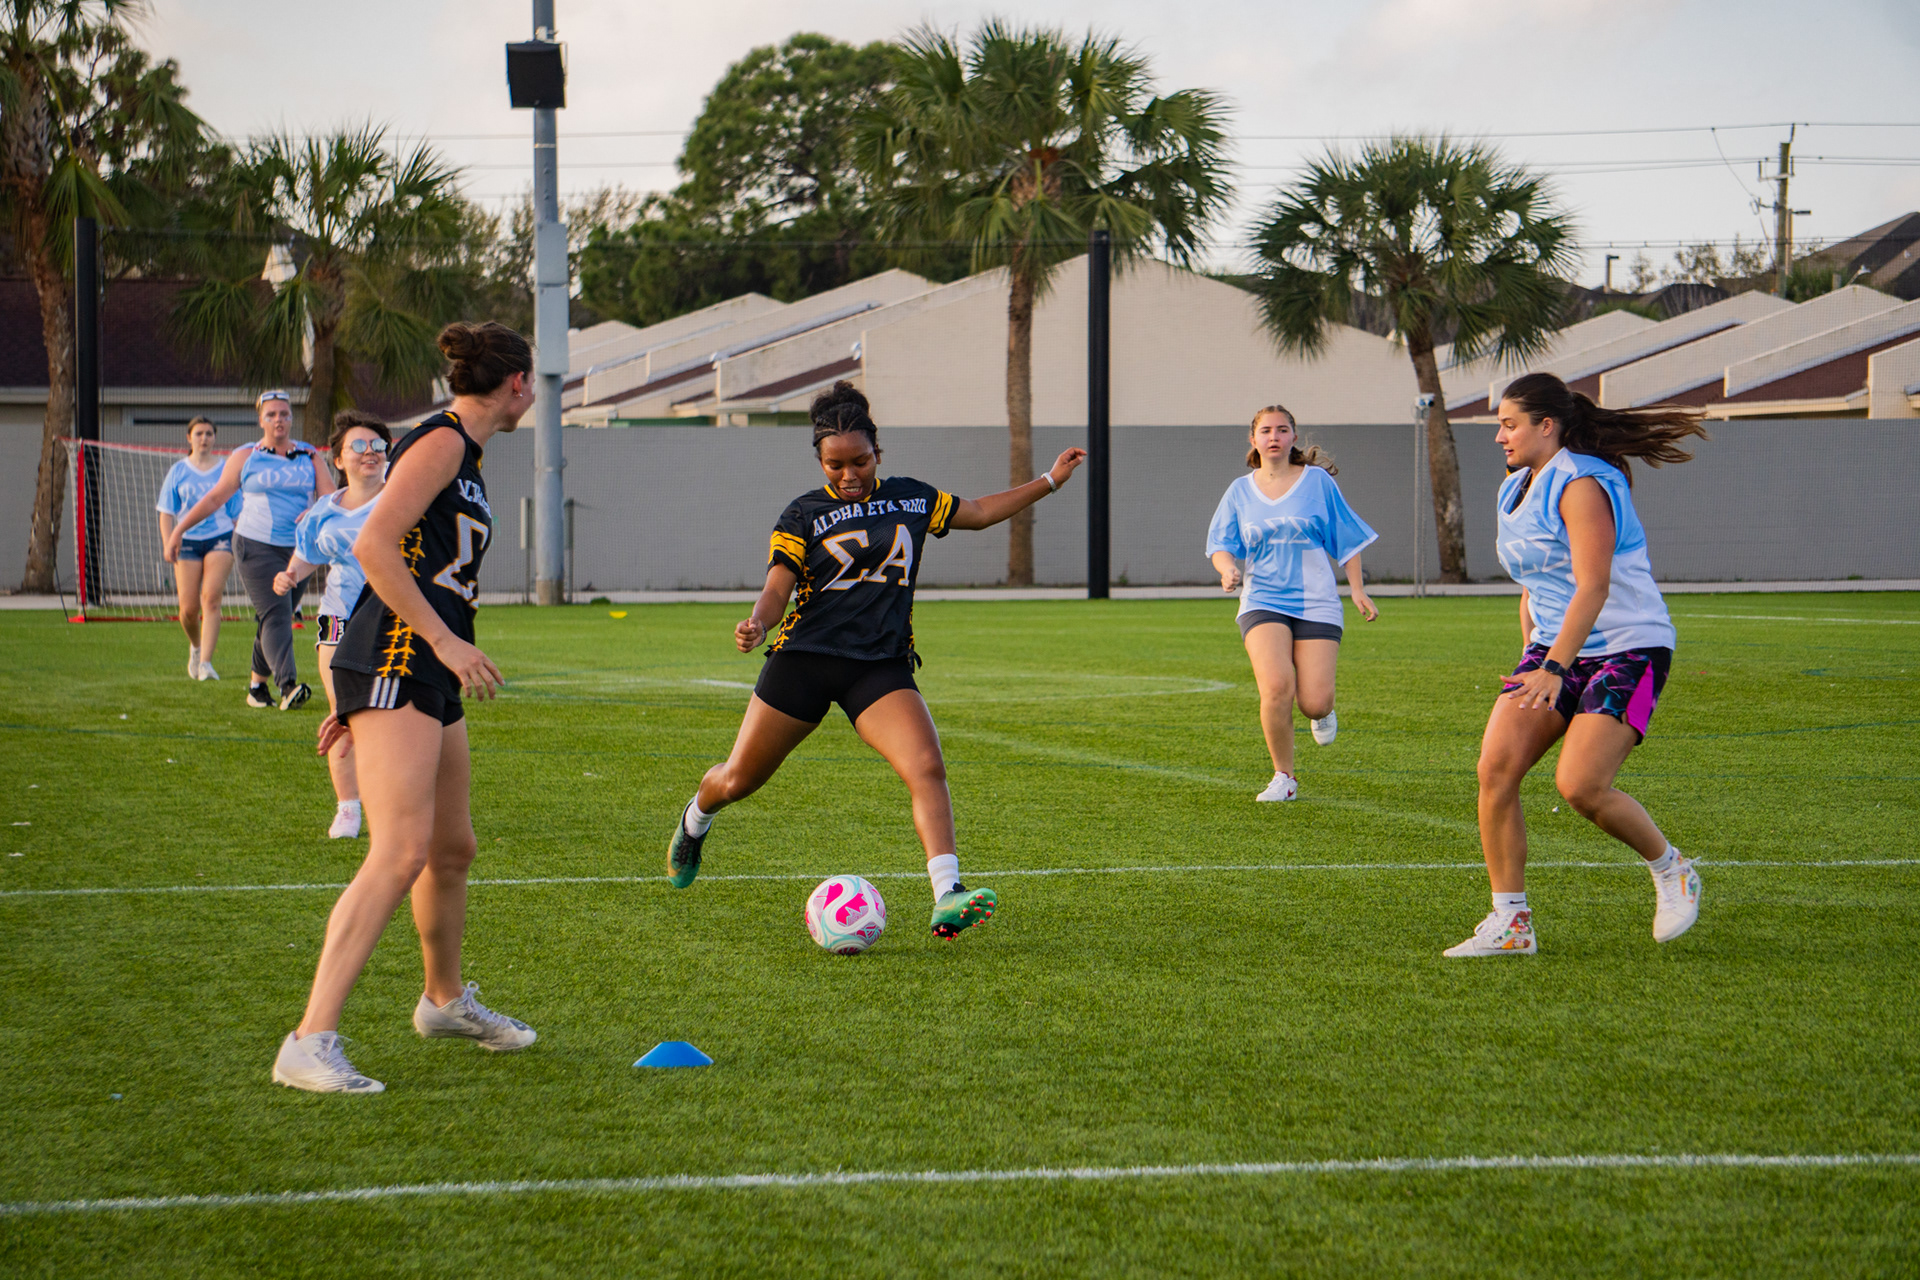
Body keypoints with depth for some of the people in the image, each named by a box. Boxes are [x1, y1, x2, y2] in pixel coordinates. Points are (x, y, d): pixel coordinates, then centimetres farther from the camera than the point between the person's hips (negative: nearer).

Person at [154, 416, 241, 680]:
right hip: (188, 540, 1)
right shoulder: (179, 471, 8)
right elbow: (166, 512, 8)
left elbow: (237, 510, 12)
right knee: (189, 607, -3)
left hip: (220, 537, -1)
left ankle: (205, 663, -22)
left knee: (211, 597, -19)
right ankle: (195, 646, 30)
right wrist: (168, 543, -4)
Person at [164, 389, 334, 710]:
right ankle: (287, 686, -32)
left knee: (274, 618, 6)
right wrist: (178, 531, 11)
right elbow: (215, 497, 12)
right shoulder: (245, 457, 7)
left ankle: (258, 683, 20)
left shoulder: (310, 457, 11)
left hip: (298, 550, 3)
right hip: (256, 547, -3)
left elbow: (331, 496, 1)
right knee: (275, 615, -17)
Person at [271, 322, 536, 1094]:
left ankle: (444, 1001, 42)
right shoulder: (442, 442, -9)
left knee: (453, 849, 21)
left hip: (424, 672, 10)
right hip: (395, 661, -10)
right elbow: (371, 546, -18)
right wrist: (446, 640, -20)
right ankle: (309, 1044, -23)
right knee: (401, 853, -19)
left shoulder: (461, 450, 21)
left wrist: (353, 699, 24)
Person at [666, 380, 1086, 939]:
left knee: (927, 768, -24)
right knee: (738, 781, 7)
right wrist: (757, 622, -29)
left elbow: (978, 511, 25)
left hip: (882, 666, 1)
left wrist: (1049, 481, 24)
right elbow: (778, 587, -7)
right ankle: (694, 821, 44)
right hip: (803, 660, -1)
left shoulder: (911, 498, 11)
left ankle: (947, 900, -33)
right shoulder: (804, 515, 1)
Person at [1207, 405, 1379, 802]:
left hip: (1316, 602, -1)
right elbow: (1220, 544, 10)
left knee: (1314, 703, -11)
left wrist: (1358, 590, 5)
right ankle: (1284, 777, -5)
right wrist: (1227, 569, -13)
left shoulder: (1317, 482, 4)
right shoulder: (1240, 491, 9)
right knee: (1276, 686, -23)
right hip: (1262, 603, 1)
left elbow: (1346, 538, 10)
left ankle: (1323, 713, 30)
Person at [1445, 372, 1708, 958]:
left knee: (1581, 786, -22)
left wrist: (1555, 669, -30)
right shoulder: (1515, 491, 13)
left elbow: (1593, 585, -24)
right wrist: (1532, 660, 15)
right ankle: (1510, 922, -6)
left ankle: (1672, 872, 6)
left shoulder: (1581, 485, -16)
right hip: (1552, 647, 8)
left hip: (1628, 650, -8)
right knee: (1496, 766, -12)